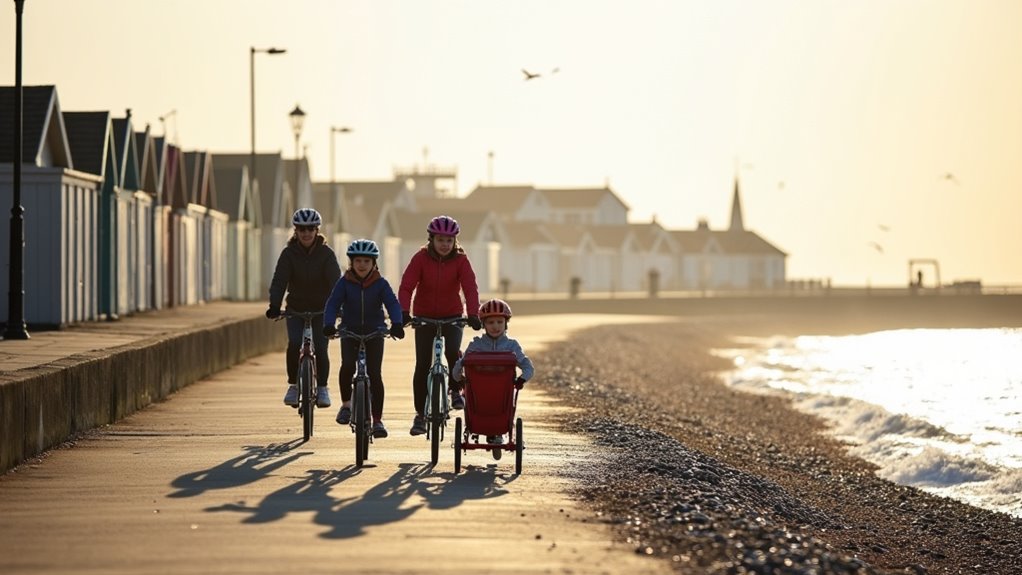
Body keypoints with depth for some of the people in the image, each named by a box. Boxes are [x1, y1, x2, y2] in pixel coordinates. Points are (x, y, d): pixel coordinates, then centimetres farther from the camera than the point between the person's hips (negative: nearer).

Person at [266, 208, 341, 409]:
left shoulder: (326, 253, -10)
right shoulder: (289, 253, -8)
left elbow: (335, 281, -18)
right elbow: (279, 280, -17)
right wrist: (274, 306, -31)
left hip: (321, 309, -1)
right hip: (296, 309, 1)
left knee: (320, 348, -12)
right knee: (294, 344, -19)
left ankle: (322, 388, 8)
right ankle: (293, 385, -2)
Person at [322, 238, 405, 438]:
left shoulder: (380, 284, -5)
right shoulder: (344, 283, -5)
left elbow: (392, 304, -17)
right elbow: (333, 304, -14)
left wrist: (396, 324, -36)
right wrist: (329, 324, -33)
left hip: (374, 332, 0)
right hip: (350, 331, 0)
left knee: (374, 374, -6)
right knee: (348, 365, -25)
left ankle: (377, 420, 2)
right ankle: (346, 404, -3)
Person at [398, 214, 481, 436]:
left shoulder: (460, 260, -9)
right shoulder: (421, 258, -10)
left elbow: (470, 287, -20)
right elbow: (406, 286, -19)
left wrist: (473, 314, -35)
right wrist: (404, 312, -35)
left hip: (452, 316, 0)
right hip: (424, 317, 0)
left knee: (452, 351, -26)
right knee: (422, 364, -4)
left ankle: (456, 390, 2)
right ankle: (420, 414, 8)